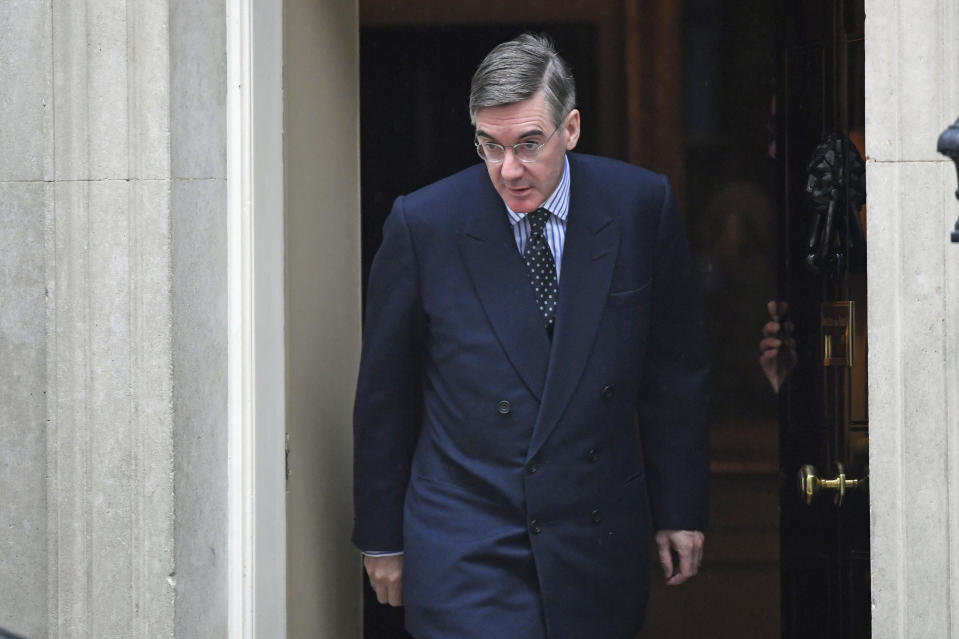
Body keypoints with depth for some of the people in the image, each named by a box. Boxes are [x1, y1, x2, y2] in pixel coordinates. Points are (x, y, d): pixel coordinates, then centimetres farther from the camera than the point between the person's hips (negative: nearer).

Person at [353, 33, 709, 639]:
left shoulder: (642, 206, -2)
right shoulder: (422, 224, -7)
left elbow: (676, 373, 8)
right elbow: (383, 392, 3)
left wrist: (680, 510, 10)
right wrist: (382, 537, 7)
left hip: (599, 543, 2)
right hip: (467, 551, -2)